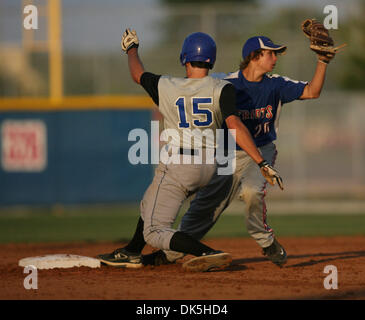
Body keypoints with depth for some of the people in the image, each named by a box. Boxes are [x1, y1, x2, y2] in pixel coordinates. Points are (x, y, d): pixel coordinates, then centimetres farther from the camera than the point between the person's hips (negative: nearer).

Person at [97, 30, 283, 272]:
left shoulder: (166, 87, -5)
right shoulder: (222, 89, -7)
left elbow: (137, 74, 15)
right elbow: (235, 125, -20)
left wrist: (132, 49, 37)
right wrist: (262, 163, -24)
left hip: (177, 166, -5)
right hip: (207, 168, 5)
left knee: (155, 232, -6)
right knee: (150, 202, 30)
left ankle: (209, 254, -25)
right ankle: (131, 253, 44)